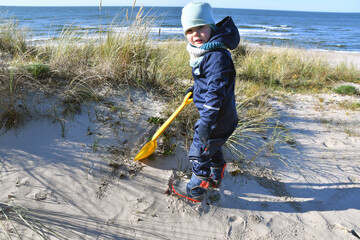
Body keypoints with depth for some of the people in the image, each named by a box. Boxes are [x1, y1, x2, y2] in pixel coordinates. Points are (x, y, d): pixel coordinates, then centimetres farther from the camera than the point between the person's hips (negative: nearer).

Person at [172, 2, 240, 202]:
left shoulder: (217, 56, -26)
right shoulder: (206, 52, 7)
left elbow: (216, 91, -30)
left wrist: (206, 121, -30)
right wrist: (195, 89, 31)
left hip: (218, 118, -10)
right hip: (219, 116, 11)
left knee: (199, 153, 5)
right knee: (212, 148, 28)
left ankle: (195, 191, 25)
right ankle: (215, 178, 51)